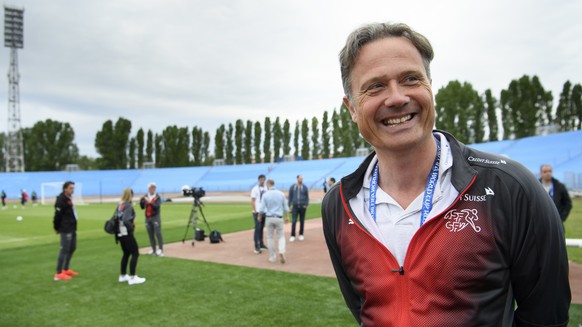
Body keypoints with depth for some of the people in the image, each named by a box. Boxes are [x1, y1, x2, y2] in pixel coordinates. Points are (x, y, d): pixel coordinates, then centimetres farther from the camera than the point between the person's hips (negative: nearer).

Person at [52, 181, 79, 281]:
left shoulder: (69, 199, 13)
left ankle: (65, 269, 29)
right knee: (64, 250, -6)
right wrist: (57, 228, -9)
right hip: (66, 229, -10)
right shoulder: (61, 200, -17)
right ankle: (59, 273, 1)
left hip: (72, 228, 10)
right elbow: (57, 215, -18)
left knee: (72, 248, 17)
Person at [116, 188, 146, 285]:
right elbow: (125, 220, -27)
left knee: (126, 254, 19)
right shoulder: (128, 206, -17)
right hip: (127, 233, -9)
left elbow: (118, 218, 12)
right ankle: (132, 277, -2)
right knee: (135, 253, -1)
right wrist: (131, 228, -13)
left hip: (120, 233, 9)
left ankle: (123, 276, 26)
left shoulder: (120, 205, 8)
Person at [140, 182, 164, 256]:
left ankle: (160, 249, -7)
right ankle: (153, 249, 16)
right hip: (147, 217, 5)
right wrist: (141, 201, -10)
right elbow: (142, 207, 8)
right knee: (150, 235, 8)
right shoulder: (146, 197, 9)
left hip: (155, 217, -5)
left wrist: (150, 202, -31)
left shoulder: (157, 197, -4)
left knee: (158, 233, -9)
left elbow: (157, 206, -18)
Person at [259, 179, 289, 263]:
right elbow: (286, 208, 3)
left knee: (270, 237, 13)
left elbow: (262, 209, -9)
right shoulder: (281, 194, -1)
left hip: (269, 218, -1)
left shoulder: (265, 195, -7)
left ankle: (272, 257, 16)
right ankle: (281, 252, -13)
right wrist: (286, 217, 19)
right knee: (281, 236, 12)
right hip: (279, 218, 1)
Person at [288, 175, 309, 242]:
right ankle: (292, 236, -2)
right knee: (293, 221, -7)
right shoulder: (292, 187, 3)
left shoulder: (305, 187, 3)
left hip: (302, 207, 1)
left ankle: (301, 235, 19)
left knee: (302, 221, 7)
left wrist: (306, 205, -4)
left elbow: (307, 197, 9)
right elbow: (290, 197, 8)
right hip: (295, 206, -1)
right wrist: (289, 206, 5)